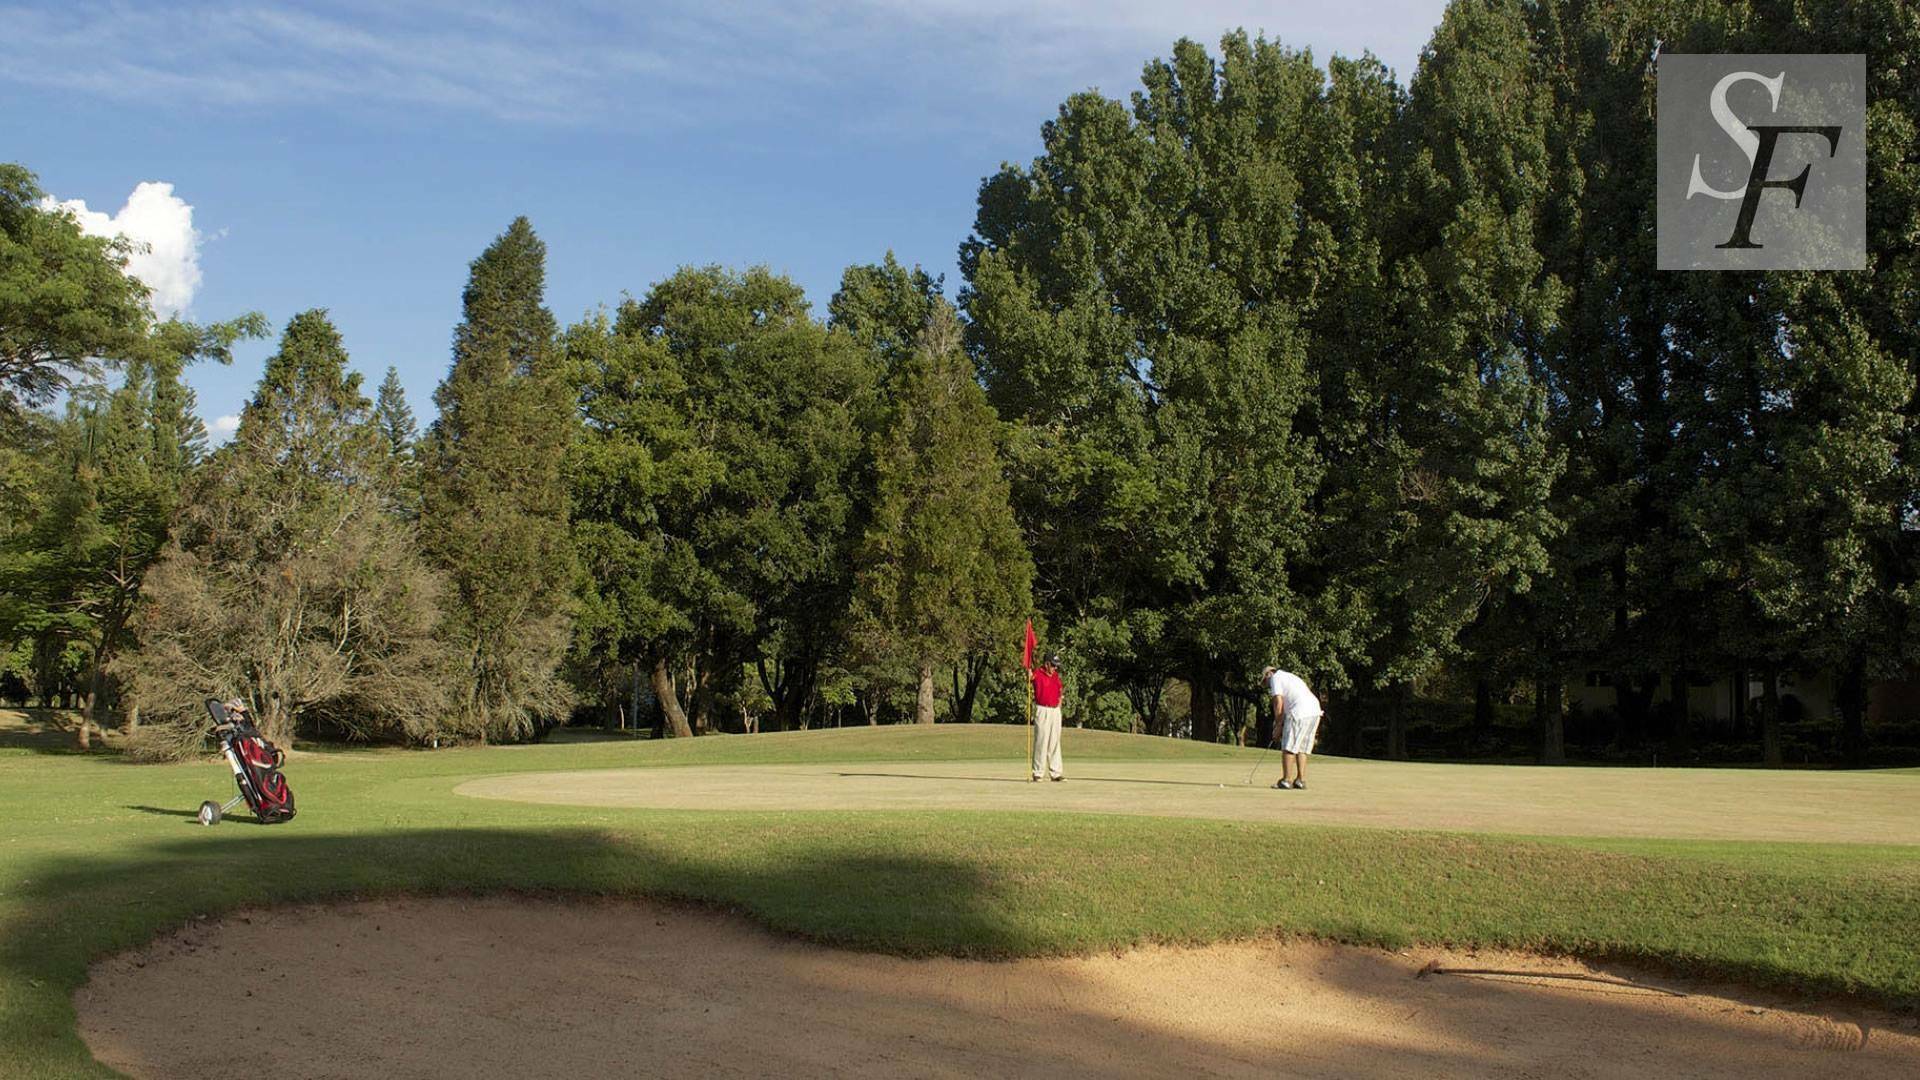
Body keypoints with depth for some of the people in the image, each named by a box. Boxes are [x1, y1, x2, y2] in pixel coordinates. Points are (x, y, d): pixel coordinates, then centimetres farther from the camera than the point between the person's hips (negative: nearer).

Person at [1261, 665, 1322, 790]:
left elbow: (1278, 703, -3)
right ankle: (1301, 780, 11)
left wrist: (1278, 725, 3)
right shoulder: (1290, 676, 32)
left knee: (1289, 747, -2)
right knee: (1302, 748, 13)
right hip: (1315, 711, 9)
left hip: (1300, 712, -9)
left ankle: (1287, 780, -2)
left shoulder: (1276, 678, 6)